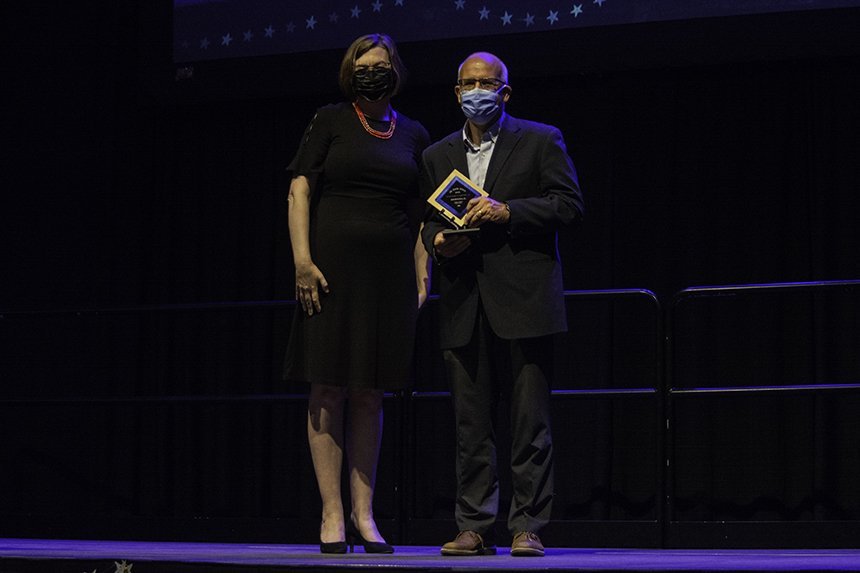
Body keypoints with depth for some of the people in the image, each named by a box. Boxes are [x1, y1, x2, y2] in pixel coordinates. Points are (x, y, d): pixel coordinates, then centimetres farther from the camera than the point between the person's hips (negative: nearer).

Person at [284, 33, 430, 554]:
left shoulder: (413, 135, 13)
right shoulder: (330, 121, 5)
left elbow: (421, 215, 14)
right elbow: (300, 189, -1)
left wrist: (423, 276, 4)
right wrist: (302, 260, -11)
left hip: (389, 273, 3)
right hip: (333, 264, -3)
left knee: (370, 394, 5)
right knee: (329, 390, -4)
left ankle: (364, 515, 8)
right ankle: (333, 515, -2)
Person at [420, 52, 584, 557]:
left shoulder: (541, 141, 6)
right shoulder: (439, 156, 19)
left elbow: (570, 204, -2)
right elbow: (428, 220, 21)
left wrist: (508, 212, -12)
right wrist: (439, 241, -2)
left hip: (523, 301, -4)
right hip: (465, 304, 4)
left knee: (530, 421, -5)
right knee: (471, 423, 3)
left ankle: (528, 528, 0)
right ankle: (475, 528, 7)